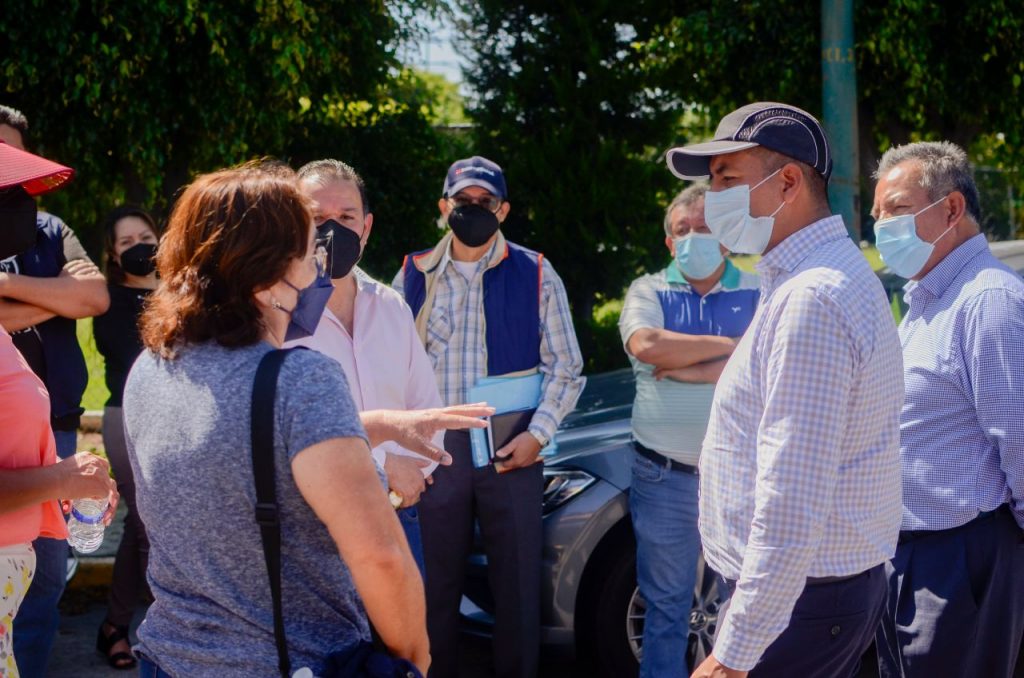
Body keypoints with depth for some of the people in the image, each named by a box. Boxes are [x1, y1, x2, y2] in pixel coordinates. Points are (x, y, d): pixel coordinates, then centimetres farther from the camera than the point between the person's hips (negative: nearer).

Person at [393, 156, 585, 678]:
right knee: (437, 584, 8)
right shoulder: (415, 276, 6)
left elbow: (565, 367, 3)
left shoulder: (535, 275, 2)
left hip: (512, 451, -1)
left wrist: (538, 434, -8)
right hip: (436, 448, 1)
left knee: (518, 583, 3)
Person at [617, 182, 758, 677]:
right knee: (667, 603, 11)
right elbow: (647, 346, -17)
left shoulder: (759, 293, 3)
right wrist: (730, 344, -11)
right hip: (665, 475, 0)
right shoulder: (648, 291, 4)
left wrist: (685, 369, -15)